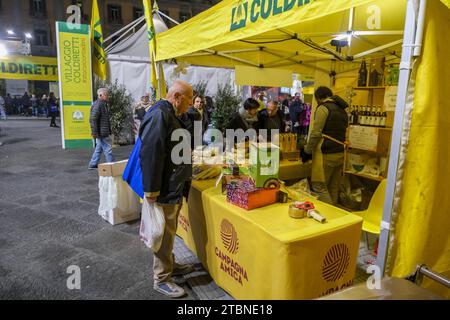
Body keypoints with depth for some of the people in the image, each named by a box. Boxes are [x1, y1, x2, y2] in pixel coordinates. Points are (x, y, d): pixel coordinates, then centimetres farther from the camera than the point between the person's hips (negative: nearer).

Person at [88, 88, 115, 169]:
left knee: (99, 148, 16)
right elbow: (93, 119, -22)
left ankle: (93, 164, 26)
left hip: (104, 132, 10)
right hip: (101, 132, -10)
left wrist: (109, 131, 23)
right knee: (107, 149, -3)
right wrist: (94, 132, -22)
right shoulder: (97, 105, -17)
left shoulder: (103, 104, 15)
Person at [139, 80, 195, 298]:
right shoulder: (159, 116, -21)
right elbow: (150, 156, -27)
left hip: (174, 188, 10)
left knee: (169, 232, 22)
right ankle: (161, 279, 20)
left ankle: (170, 265, 39)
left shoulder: (170, 114, 13)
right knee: (164, 235, 4)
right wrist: (151, 191, -26)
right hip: (164, 190, -10)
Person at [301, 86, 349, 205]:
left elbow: (316, 133, -13)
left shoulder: (323, 108, -7)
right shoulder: (343, 110, 19)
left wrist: (307, 151, -5)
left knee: (319, 186, -3)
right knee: (333, 188, 12)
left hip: (326, 155, -8)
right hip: (340, 155, 8)